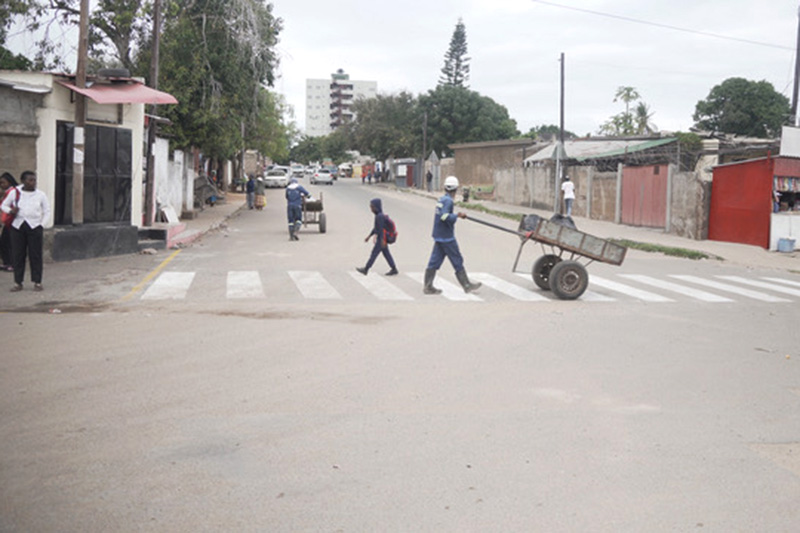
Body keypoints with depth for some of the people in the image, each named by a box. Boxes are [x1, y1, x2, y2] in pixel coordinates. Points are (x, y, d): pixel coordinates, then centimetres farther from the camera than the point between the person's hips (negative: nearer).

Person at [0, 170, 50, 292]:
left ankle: (37, 282, 4)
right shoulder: (15, 193, 6)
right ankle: (18, 283, 7)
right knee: (18, 255, 1)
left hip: (35, 227, -1)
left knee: (36, 255, -2)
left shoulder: (40, 195, 5)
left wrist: (41, 224, -1)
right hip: (18, 226, 1)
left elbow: (47, 211, 11)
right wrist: (11, 211, -6)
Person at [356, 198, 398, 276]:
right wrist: (369, 236, 22)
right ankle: (394, 270, 13)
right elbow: (376, 228, 19)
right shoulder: (379, 215, 12)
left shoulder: (380, 216, -20)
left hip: (382, 238, -10)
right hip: (382, 238, 10)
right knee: (386, 254, 12)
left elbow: (381, 228, -25)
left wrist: (382, 240, -28)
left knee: (374, 253, -3)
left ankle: (365, 269, 4)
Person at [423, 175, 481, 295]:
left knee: (434, 261, 7)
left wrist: (459, 215, 18)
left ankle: (428, 287, 7)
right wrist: (457, 216, -14)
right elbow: (445, 216, -27)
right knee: (457, 261, 3)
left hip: (438, 236, 9)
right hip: (447, 237, -9)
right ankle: (467, 285, 12)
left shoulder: (441, 199, 11)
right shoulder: (448, 201, -16)